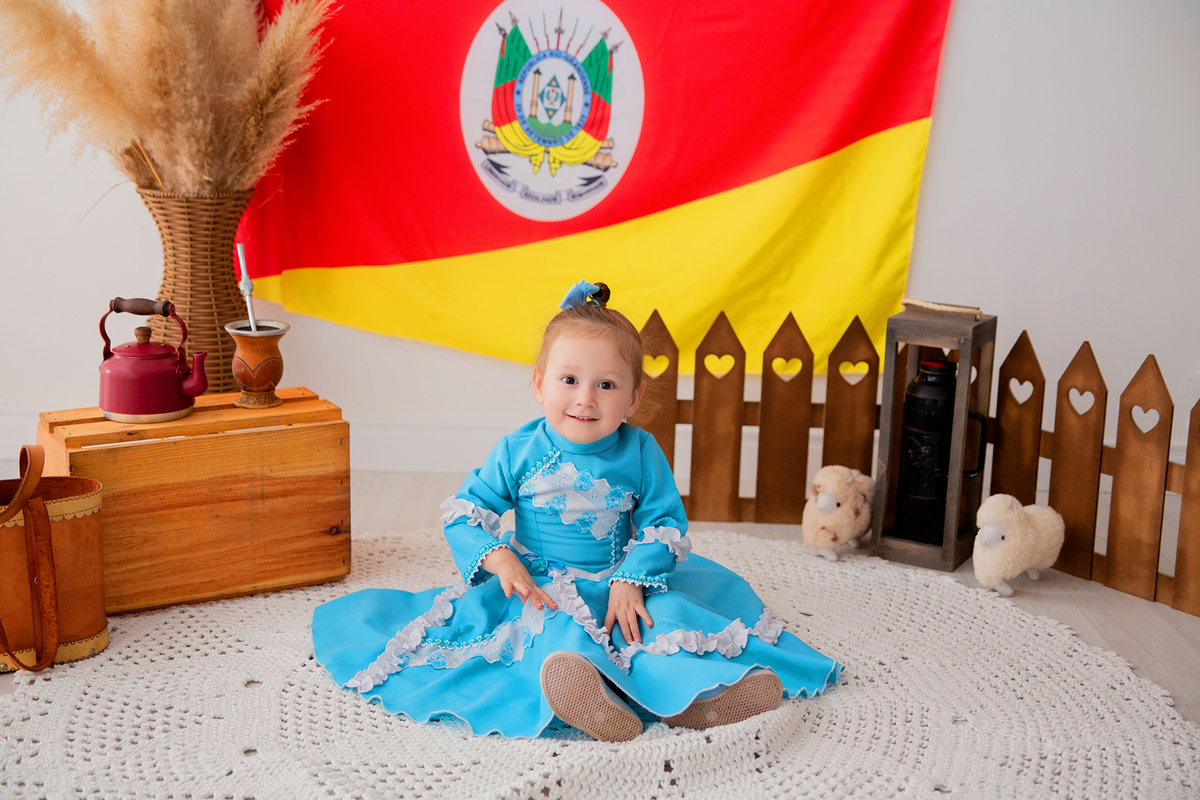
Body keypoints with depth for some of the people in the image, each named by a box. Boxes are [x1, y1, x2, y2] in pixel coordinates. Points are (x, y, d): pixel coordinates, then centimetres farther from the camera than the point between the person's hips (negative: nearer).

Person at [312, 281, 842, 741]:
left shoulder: (640, 453, -4)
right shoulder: (517, 452, -5)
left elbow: (665, 523, -1)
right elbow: (463, 510, -1)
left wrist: (632, 581, -17)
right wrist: (500, 559, -20)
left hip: (622, 579, 3)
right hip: (541, 585, -2)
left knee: (669, 611, -26)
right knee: (556, 626, -35)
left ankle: (697, 694, -47)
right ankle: (584, 697, -64)